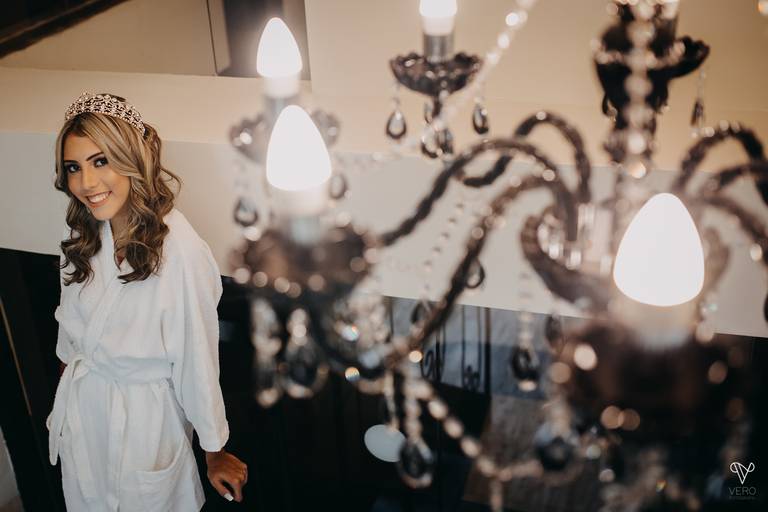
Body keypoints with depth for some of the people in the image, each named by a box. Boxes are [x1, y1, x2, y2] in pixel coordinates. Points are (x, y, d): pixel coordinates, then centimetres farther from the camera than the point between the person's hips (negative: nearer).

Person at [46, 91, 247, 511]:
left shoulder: (180, 250, -30)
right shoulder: (81, 233, -9)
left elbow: (197, 360, -22)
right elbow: (70, 322, 7)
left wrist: (215, 454, -10)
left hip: (145, 415, -5)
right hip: (80, 405, 6)